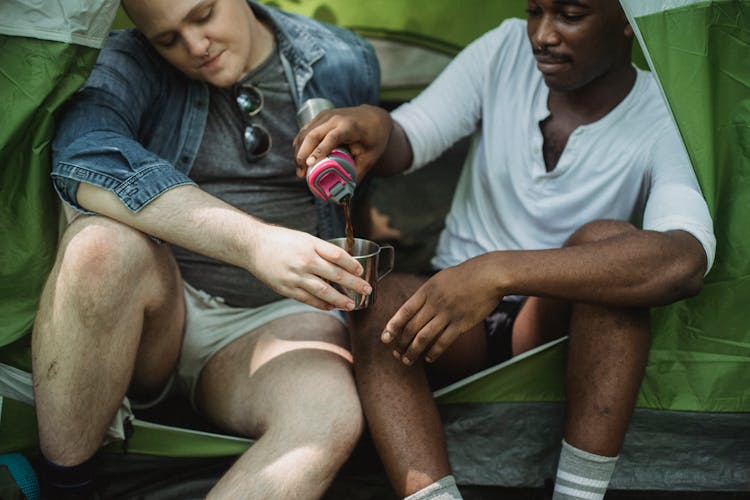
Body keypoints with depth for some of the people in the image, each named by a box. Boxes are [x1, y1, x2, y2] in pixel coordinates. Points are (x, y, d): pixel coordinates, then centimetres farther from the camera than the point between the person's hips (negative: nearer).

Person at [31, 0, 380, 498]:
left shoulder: (346, 67, 2)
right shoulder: (129, 65, -6)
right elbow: (82, 156, -29)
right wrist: (255, 243, -39)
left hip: (276, 318, 1)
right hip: (153, 302, 0)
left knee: (330, 419, -33)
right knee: (104, 243, -35)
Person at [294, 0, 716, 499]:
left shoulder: (661, 121, -15)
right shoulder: (504, 51, -3)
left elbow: (686, 260, -35)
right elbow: (408, 140, -7)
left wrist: (500, 271, -44)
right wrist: (377, 127, -34)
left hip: (566, 329, -2)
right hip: (454, 305, 2)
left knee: (607, 238, -31)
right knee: (383, 301, -29)